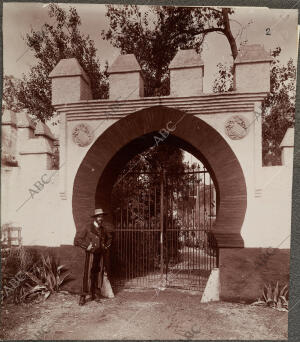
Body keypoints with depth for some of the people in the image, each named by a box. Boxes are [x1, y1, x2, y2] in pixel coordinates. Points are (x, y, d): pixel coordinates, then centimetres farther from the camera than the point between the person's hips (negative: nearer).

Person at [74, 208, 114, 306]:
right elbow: (77, 239, -9)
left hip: (100, 254, 5)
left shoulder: (104, 228, 8)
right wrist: (87, 246, -14)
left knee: (96, 274, 9)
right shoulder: (89, 227, -8)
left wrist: (106, 245, 13)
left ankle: (94, 294, 20)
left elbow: (109, 238, 28)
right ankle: (83, 296, -1)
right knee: (87, 274, -7)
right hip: (91, 254, -5)